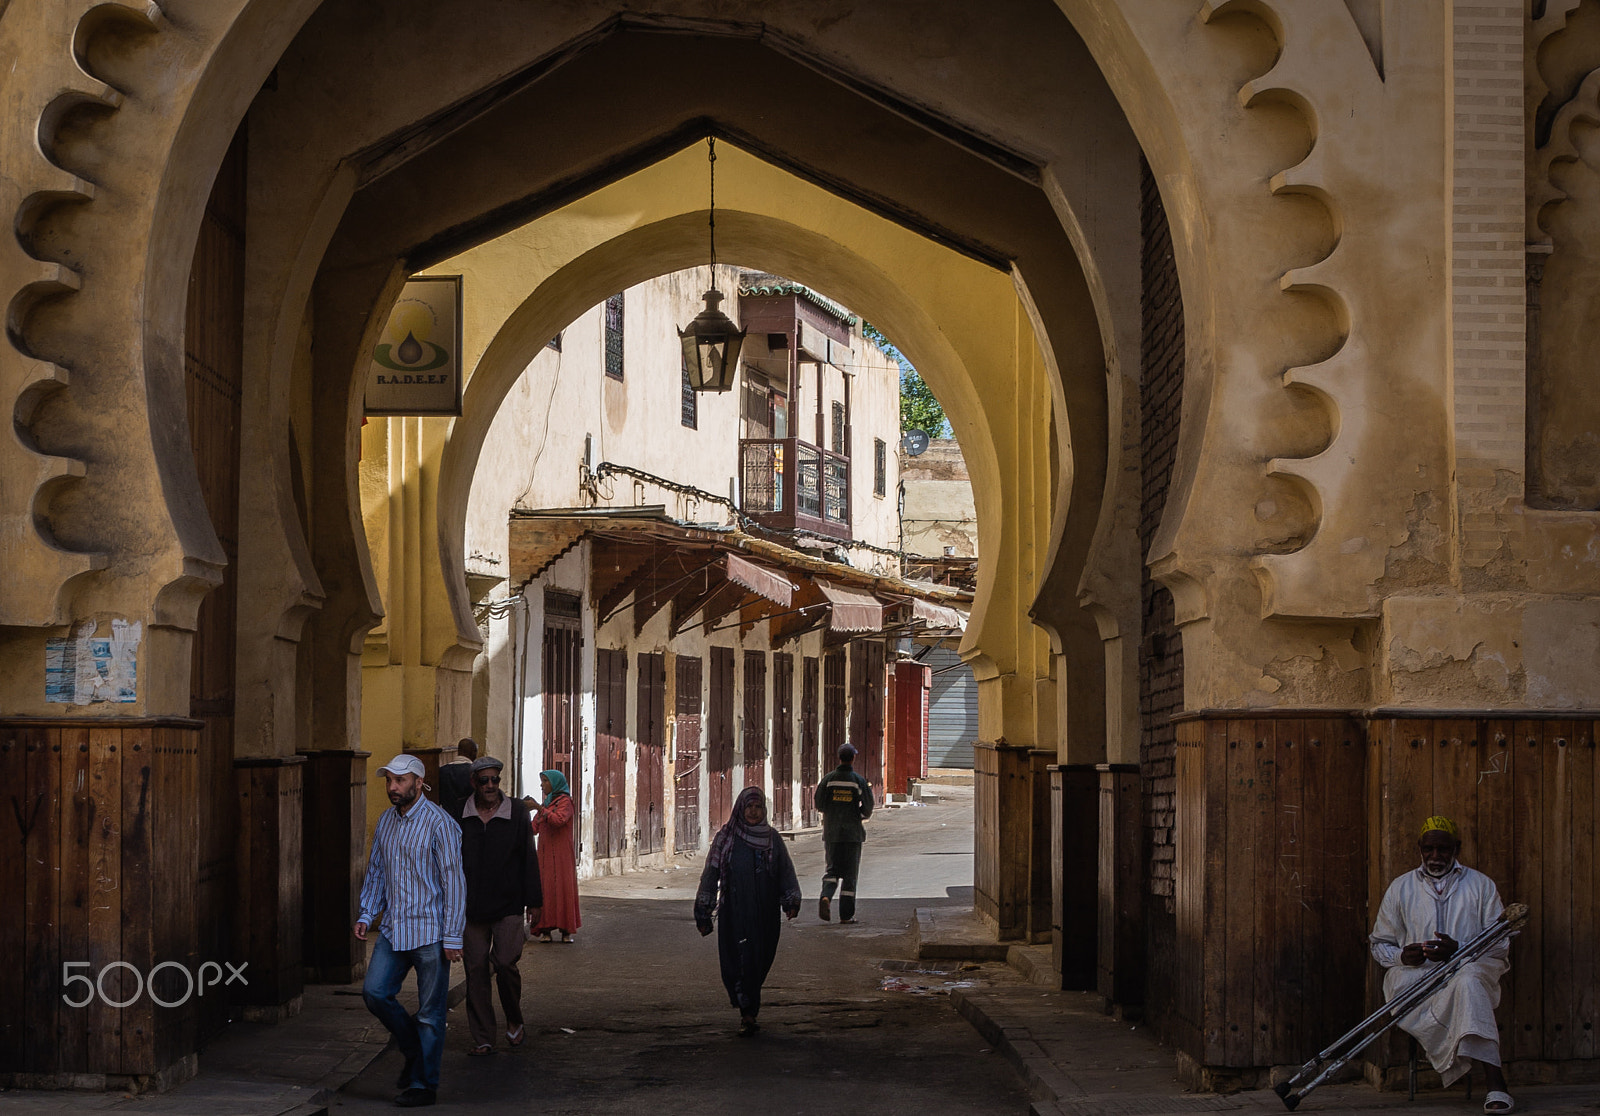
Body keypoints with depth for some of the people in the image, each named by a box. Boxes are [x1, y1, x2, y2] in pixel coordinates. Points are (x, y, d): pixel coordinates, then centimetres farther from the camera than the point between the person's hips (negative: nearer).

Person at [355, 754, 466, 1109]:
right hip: (393, 929, 7)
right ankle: (414, 1051, 20)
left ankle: (423, 1084, 10)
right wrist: (367, 913, 8)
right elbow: (376, 871, 21)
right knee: (374, 992, -2)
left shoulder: (439, 824, -11)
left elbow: (454, 880, -12)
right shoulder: (386, 821, 10)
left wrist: (452, 936, -15)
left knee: (429, 1012, 1)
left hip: (429, 931, -6)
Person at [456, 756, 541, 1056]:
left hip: (508, 906, -1)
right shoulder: (459, 817, 3)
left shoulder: (517, 813, 2)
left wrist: (533, 901, 4)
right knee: (476, 969, 2)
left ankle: (514, 1021, 15)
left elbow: (528, 859, 5)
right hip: (471, 907, 1)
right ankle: (482, 1039, 9)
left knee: (505, 963, -11)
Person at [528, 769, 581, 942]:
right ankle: (546, 930, -7)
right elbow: (534, 828, 19)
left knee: (562, 887, -8)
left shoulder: (564, 801, -2)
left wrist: (539, 808, -24)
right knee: (545, 889, -4)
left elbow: (559, 820, -21)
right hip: (545, 853, 6)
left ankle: (566, 930, -4)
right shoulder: (546, 803, 20)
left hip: (561, 853, -6)